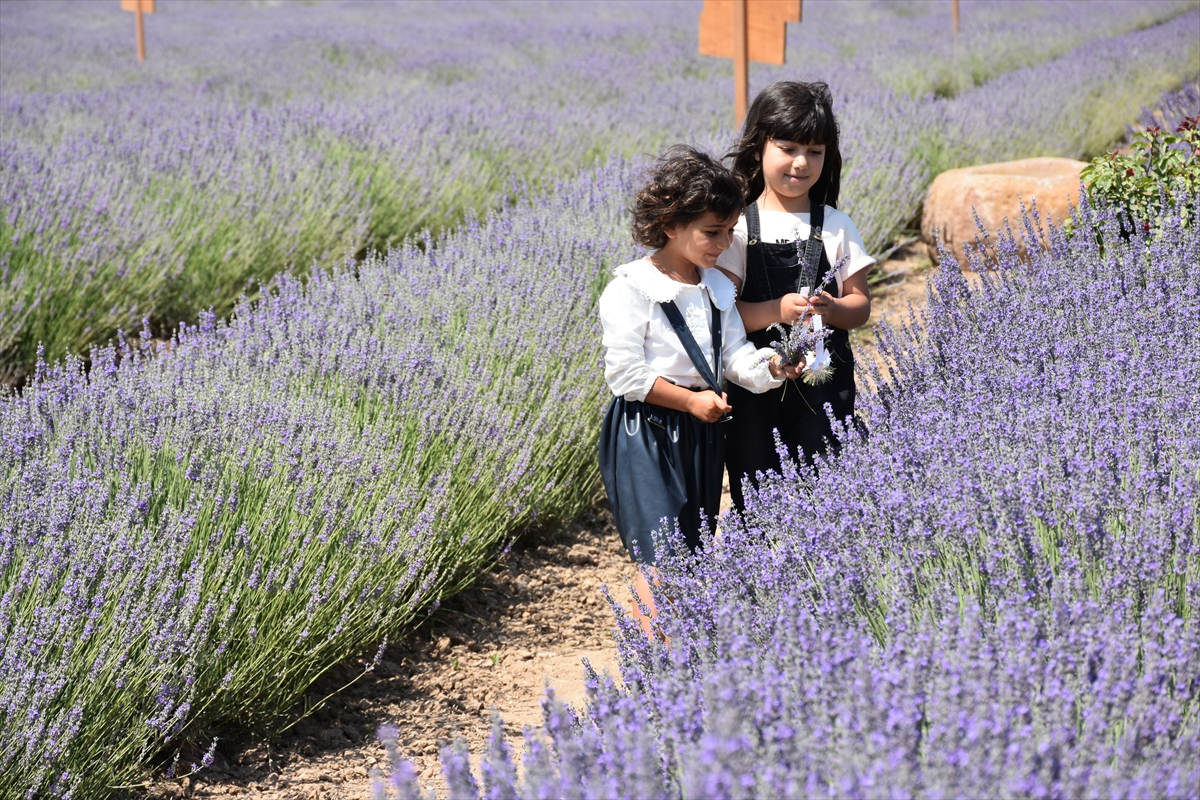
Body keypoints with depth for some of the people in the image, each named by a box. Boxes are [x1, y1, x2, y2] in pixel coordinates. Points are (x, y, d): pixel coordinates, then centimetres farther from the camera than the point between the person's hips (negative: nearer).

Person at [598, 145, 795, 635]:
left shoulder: (717, 289, 8)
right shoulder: (631, 289, -14)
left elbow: (734, 354, 7)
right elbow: (626, 372, -16)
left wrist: (770, 366, -14)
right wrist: (691, 400, -17)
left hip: (702, 430, 7)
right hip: (645, 432, -7)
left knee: (691, 553, 12)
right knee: (660, 556, -13)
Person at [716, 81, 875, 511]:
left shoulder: (836, 227, 5)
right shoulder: (738, 227, -2)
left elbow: (860, 304, 6)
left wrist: (833, 309, -15)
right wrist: (777, 311, -22)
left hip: (825, 383, 1)